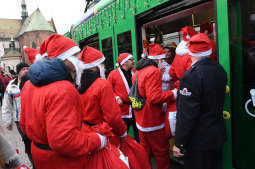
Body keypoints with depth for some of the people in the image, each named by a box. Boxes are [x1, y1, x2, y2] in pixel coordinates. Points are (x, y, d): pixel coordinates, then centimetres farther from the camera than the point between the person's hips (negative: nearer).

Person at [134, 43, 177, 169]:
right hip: (153, 121, -9)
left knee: (145, 150, 21)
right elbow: (154, 97, -24)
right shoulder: (154, 71, -18)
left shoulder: (138, 72, 10)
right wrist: (173, 93, -16)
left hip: (141, 120, 9)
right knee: (161, 152, 9)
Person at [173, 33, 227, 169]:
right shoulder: (220, 70, -1)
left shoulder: (190, 76, -24)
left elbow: (186, 115, -24)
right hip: (219, 135, 8)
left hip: (199, 141, -7)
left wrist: (179, 144, -15)